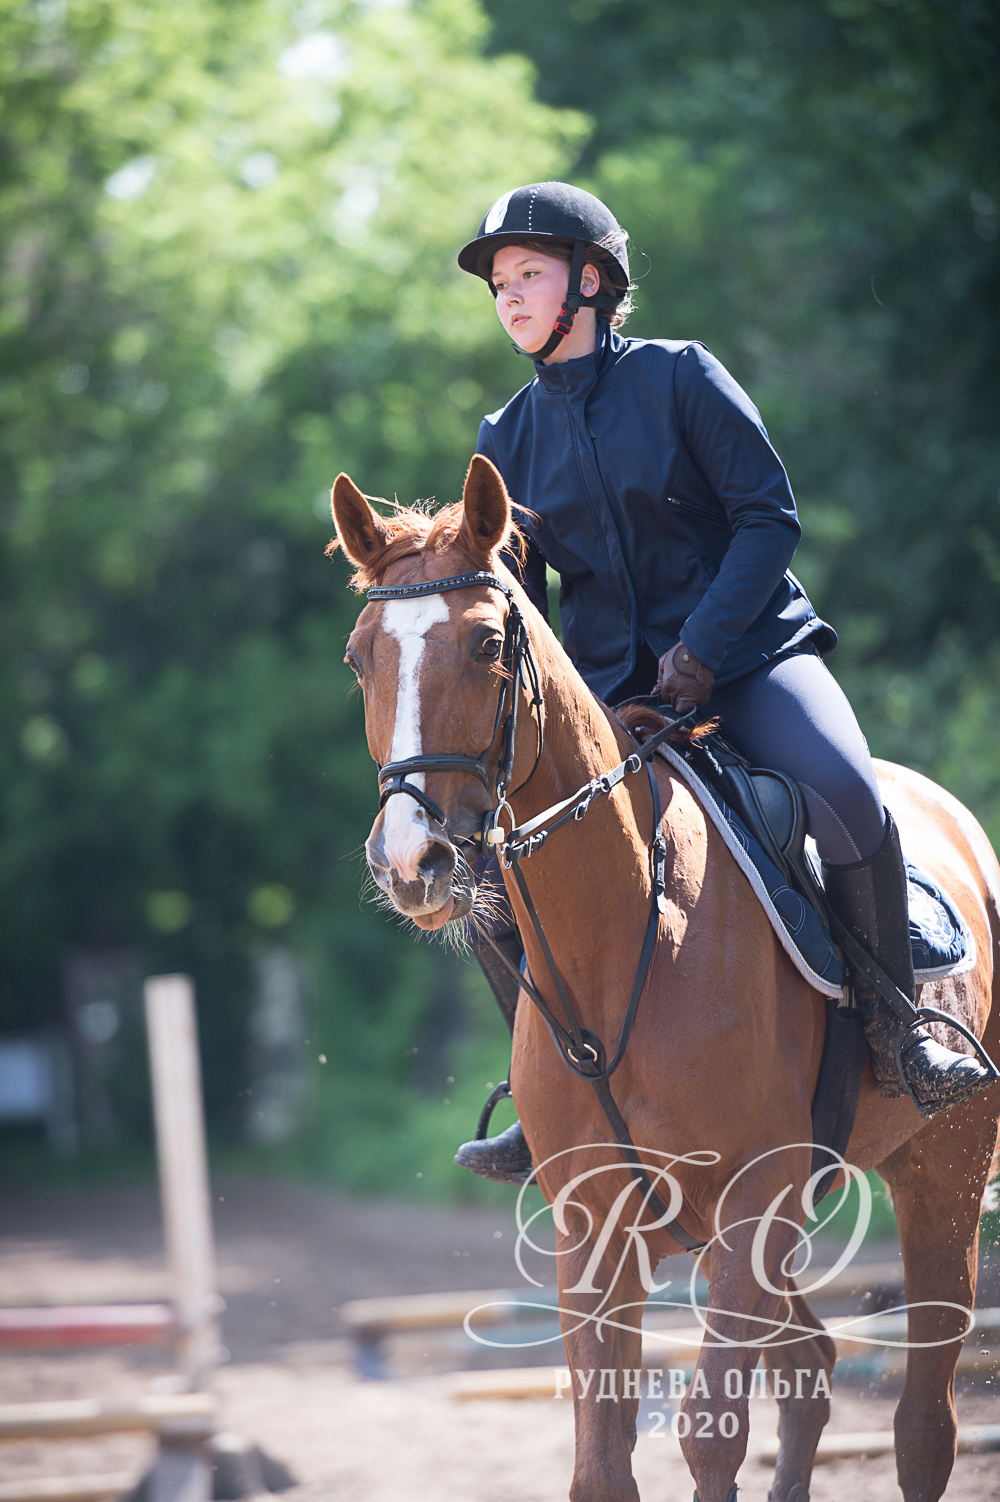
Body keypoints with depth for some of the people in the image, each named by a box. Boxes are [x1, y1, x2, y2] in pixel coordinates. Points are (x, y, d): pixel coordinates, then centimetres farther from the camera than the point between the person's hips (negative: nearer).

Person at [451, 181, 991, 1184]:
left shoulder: (679, 376, -3)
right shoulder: (509, 439, 10)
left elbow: (770, 517, -7)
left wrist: (700, 648, -16)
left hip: (748, 653, -4)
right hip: (608, 688, 4)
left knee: (845, 795, -33)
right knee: (487, 858, -12)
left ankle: (894, 1026, -12)